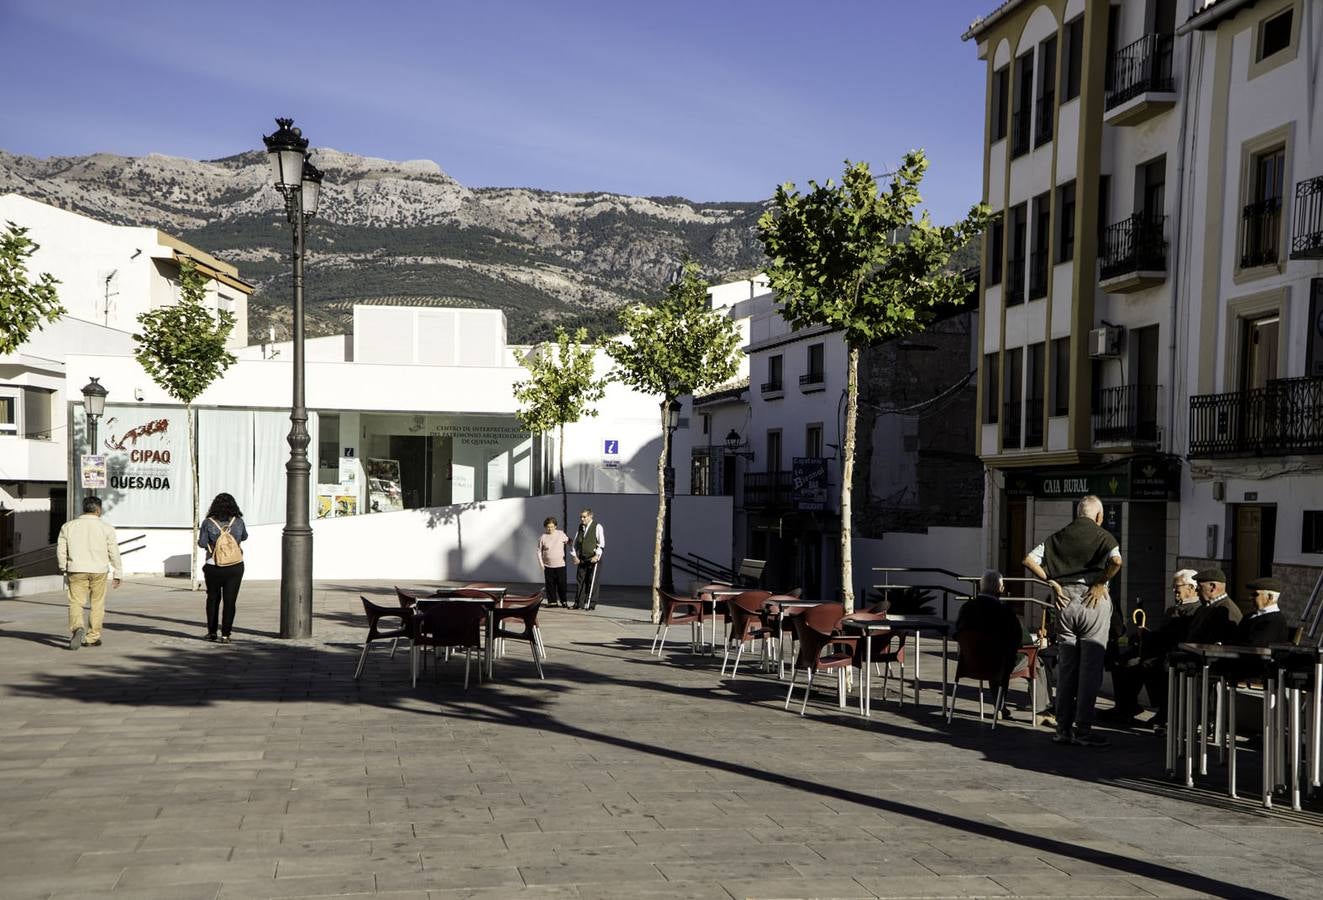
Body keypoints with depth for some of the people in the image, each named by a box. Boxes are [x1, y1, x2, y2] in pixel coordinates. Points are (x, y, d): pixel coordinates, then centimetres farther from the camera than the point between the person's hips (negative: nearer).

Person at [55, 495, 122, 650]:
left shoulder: (68, 526, 4)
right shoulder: (106, 527, -1)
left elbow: (60, 550, 7)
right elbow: (114, 553, -2)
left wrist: (64, 568, 21)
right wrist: (118, 574, 6)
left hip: (76, 570, 1)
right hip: (99, 571, -1)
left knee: (76, 603, 2)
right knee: (97, 605, 10)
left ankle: (77, 628, -24)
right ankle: (92, 637, 14)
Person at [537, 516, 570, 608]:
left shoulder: (561, 534, -2)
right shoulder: (542, 537, -1)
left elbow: (569, 542, 10)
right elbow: (539, 551, 5)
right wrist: (541, 563, -2)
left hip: (560, 565, 0)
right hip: (548, 566, 0)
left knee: (562, 584, 1)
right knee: (550, 584, 4)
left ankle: (564, 601, 13)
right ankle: (552, 601, 14)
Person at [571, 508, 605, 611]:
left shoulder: (597, 527, -3)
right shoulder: (580, 527, 14)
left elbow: (601, 543, -8)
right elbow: (575, 542, 18)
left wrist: (597, 556, -17)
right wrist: (575, 556, 7)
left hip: (593, 559, -5)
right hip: (581, 559, 5)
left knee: (592, 582, -3)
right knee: (580, 580, 4)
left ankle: (591, 604, 1)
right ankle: (579, 603, 8)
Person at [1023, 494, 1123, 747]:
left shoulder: (1059, 536, 10)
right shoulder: (1103, 536, -1)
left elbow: (1029, 560, 2)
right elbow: (1116, 562, -21)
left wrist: (1053, 583, 3)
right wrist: (1100, 584, -9)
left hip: (1065, 601, 4)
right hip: (1093, 601, -4)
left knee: (1065, 667, 10)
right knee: (1090, 667, 1)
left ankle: (1063, 728, 12)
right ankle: (1083, 730, 2)